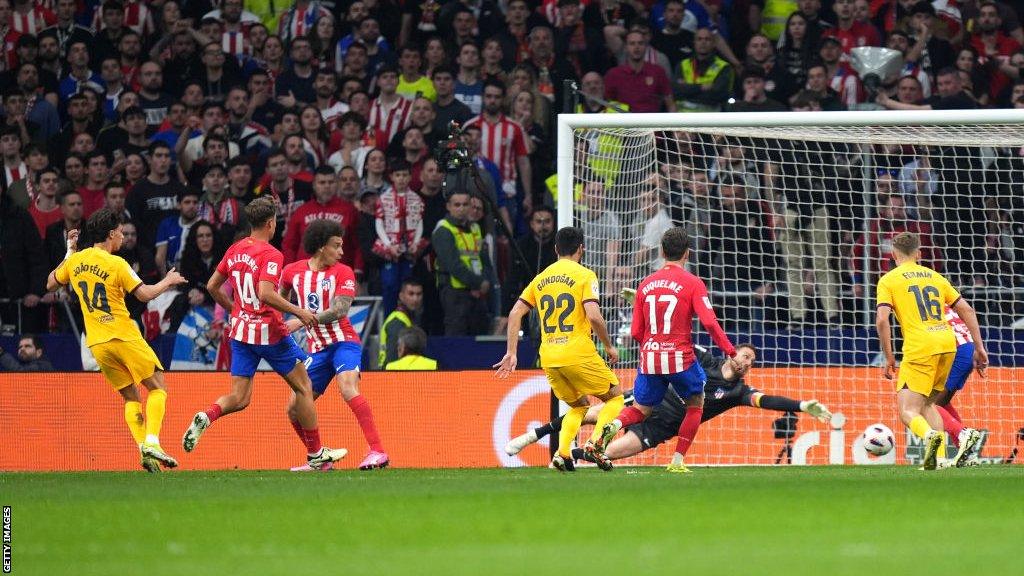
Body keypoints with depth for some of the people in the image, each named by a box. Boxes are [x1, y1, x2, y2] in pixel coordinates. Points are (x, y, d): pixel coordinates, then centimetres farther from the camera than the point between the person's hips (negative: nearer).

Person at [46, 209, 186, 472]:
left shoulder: (75, 261, 6)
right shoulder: (116, 264, -11)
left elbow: (51, 284, 22)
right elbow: (145, 294, -15)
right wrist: (167, 282, 2)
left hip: (97, 343, 6)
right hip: (124, 337, -6)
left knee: (131, 398, 13)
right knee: (157, 387, 4)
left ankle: (144, 449, -3)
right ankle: (152, 442, -13)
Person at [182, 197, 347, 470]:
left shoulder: (235, 250, 7)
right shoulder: (271, 255, -15)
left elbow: (212, 287, 13)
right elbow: (266, 294, -27)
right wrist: (298, 312, -17)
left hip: (241, 330, 6)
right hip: (269, 332, -6)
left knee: (239, 399, 6)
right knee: (303, 387, 10)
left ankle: (206, 417, -25)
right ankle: (316, 454, 15)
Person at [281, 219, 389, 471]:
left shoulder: (343, 273, -4)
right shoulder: (293, 271, 7)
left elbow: (339, 311, -16)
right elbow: (279, 298, 28)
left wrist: (302, 321, -23)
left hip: (343, 342, -5)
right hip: (317, 349, 5)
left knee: (348, 390, -30)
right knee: (294, 409, 2)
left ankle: (377, 451, -33)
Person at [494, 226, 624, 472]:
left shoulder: (541, 279, 14)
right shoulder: (584, 276, -3)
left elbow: (515, 314, 9)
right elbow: (593, 316, -14)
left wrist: (511, 353, 10)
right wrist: (609, 346, -1)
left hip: (548, 359, 5)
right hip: (578, 354, -5)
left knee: (578, 406, 23)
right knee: (615, 397, 13)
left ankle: (562, 452, -1)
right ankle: (595, 441, -12)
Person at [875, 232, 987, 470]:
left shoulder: (888, 280, 6)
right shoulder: (934, 276, 20)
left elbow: (882, 320, -8)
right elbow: (966, 310, 16)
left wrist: (889, 358, -1)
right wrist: (979, 348, 17)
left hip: (919, 349, -5)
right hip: (948, 343, 5)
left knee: (908, 412, -6)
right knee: (926, 404, 22)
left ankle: (930, 435, -38)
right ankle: (940, 457, 6)